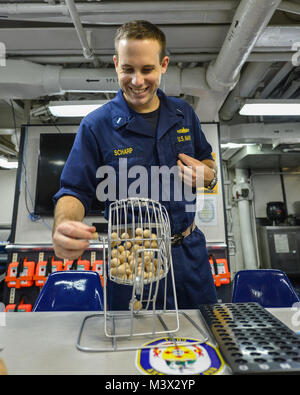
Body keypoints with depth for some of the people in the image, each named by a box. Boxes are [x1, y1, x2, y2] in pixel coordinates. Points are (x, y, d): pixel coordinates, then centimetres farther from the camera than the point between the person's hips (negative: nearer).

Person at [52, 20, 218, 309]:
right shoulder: (95, 126, -10)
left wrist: (207, 175, -11)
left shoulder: (184, 114, 2)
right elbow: (75, 191, -10)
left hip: (189, 250, 4)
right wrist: (63, 226, -31)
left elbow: (207, 161, 13)